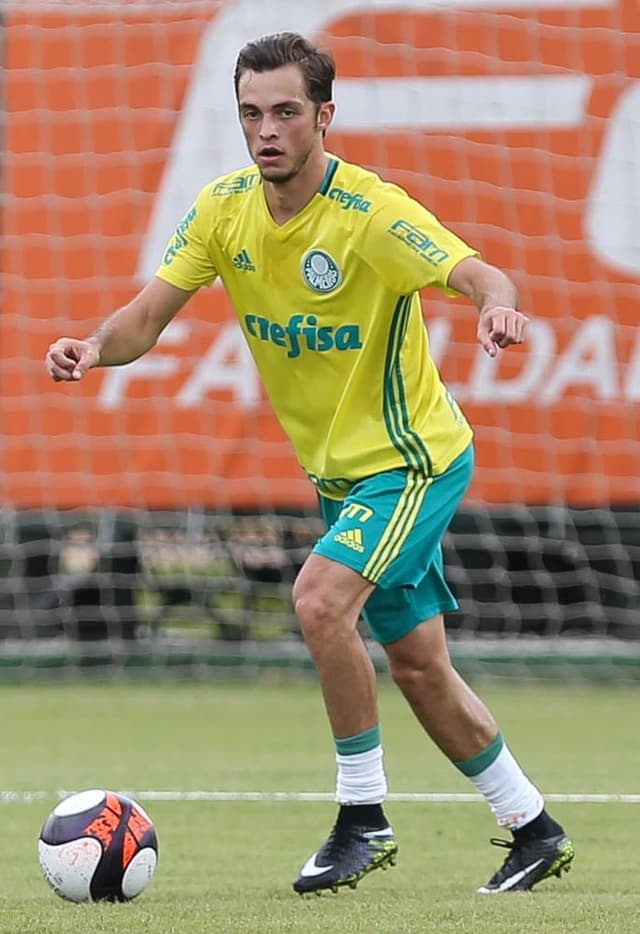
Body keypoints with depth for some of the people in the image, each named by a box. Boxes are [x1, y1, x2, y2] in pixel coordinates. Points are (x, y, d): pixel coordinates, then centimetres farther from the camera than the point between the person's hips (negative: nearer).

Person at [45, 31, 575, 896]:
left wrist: (498, 307, -58)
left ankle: (364, 817, -13)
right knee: (418, 666, 13)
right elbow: (149, 315, -6)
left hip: (412, 457, -7)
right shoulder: (223, 208, -5)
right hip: (338, 469, 7)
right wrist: (96, 347, -27)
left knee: (320, 598, -27)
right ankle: (533, 829, 28)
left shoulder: (369, 211, -23)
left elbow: (478, 275, -35)